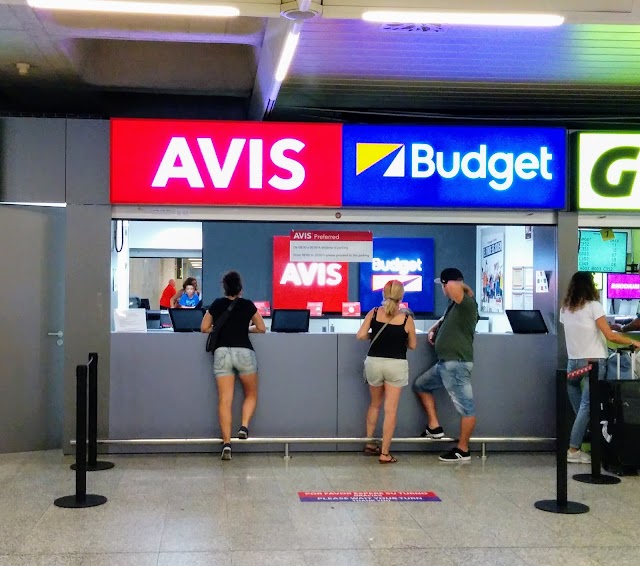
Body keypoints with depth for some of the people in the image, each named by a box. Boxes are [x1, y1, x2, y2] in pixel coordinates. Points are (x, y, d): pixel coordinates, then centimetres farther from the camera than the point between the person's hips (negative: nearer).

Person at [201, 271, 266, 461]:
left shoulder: (216, 304, 11)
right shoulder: (247, 305, 7)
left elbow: (204, 328, 15)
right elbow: (261, 329, 15)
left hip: (221, 352, 1)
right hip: (244, 352, -1)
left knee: (225, 400, -3)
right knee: (251, 394, 18)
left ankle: (226, 443, -10)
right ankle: (244, 427, -3)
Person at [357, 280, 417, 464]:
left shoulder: (374, 313, -3)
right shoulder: (407, 319, -7)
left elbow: (361, 335, -8)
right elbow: (412, 346, 1)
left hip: (374, 362, 3)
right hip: (396, 365, -3)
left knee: (375, 404, 24)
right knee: (390, 410, 2)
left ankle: (369, 443, 31)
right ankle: (384, 453, 3)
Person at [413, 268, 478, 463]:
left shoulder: (467, 304, -15)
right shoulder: (454, 305, 16)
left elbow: (453, 287, -34)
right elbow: (446, 320, 34)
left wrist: (466, 288, -12)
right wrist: (432, 329, 14)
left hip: (457, 364, -11)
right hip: (445, 363, 11)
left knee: (466, 406, -3)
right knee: (421, 385, 21)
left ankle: (462, 450, 2)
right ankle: (434, 427, 19)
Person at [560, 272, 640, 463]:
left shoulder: (565, 309, 7)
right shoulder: (593, 306, -10)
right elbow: (610, 336, -12)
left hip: (574, 362, 6)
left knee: (580, 405, 18)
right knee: (587, 405, -5)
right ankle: (574, 450, -7)